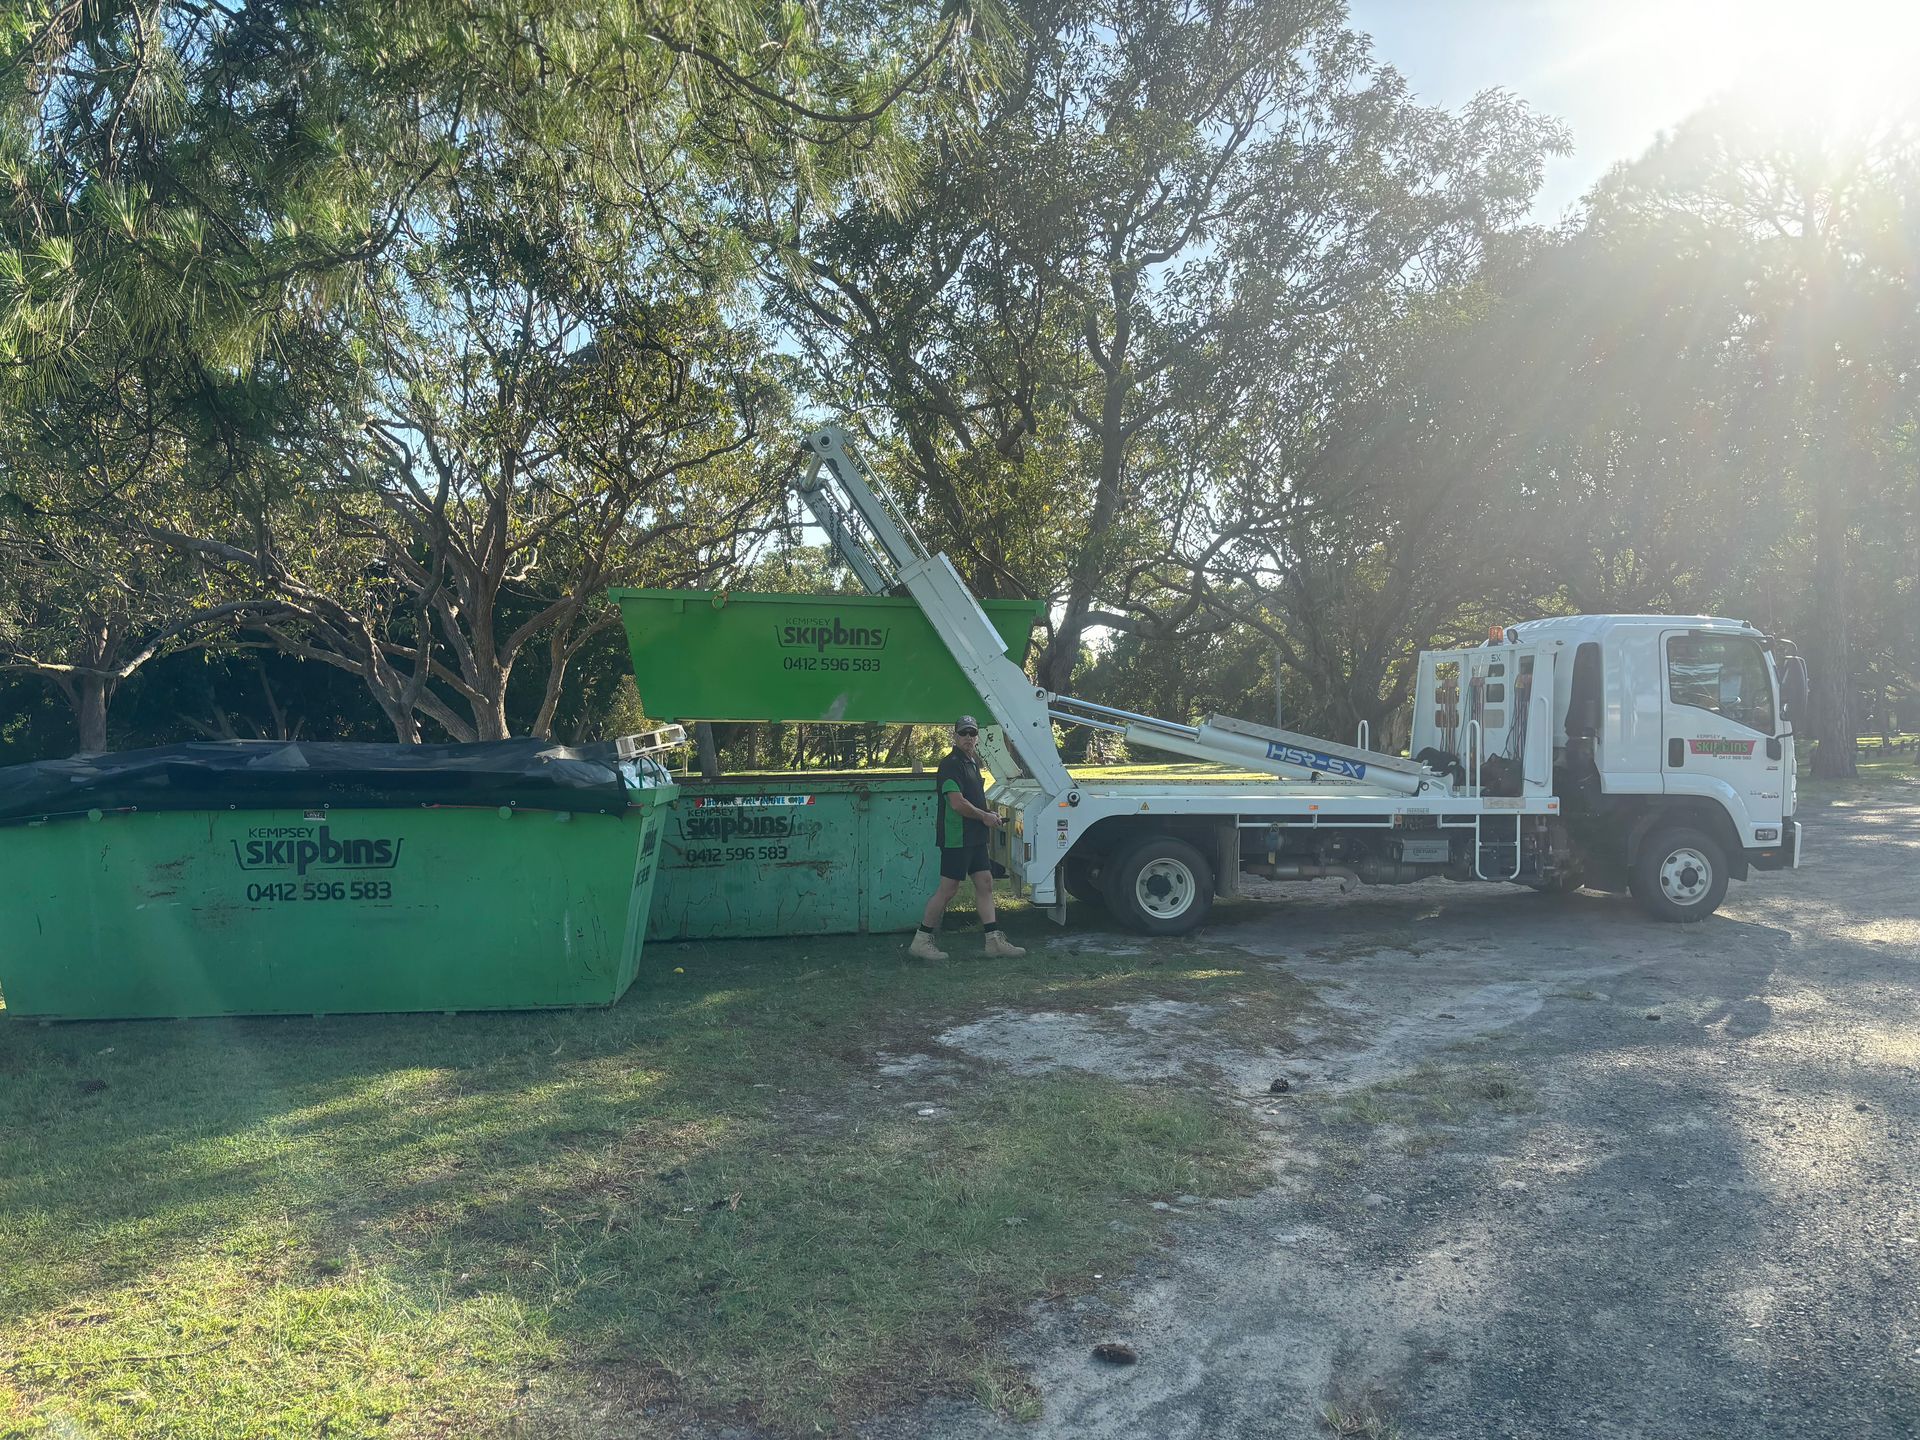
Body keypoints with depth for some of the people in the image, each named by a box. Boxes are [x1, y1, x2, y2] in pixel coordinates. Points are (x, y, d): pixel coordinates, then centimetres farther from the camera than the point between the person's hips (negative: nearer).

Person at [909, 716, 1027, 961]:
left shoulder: (972, 763, 17)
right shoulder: (951, 764, -14)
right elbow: (957, 803, -23)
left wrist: (988, 814, 12)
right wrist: (985, 817, -11)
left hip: (974, 837, 10)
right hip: (956, 837, -10)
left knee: (985, 883, 7)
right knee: (948, 888, -5)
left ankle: (995, 941, 10)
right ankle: (921, 941, 5)